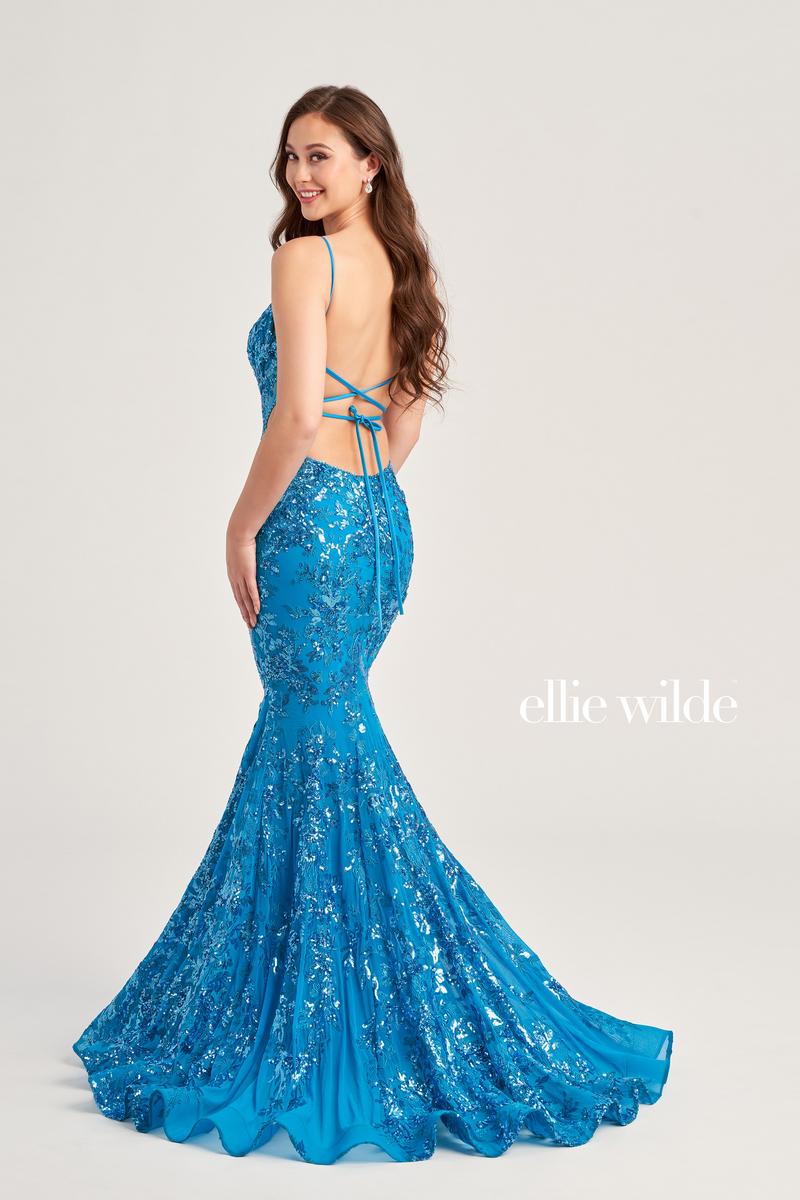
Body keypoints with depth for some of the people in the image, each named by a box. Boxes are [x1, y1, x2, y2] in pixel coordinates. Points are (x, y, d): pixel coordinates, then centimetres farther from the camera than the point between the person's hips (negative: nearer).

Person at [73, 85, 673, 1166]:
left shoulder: (305, 259, -12)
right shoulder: (399, 267, 14)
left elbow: (299, 412, -21)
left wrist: (245, 525, -11)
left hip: (310, 521, -9)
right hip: (379, 519, 9)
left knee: (330, 754, -1)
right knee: (300, 739, 17)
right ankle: (265, 982, 30)